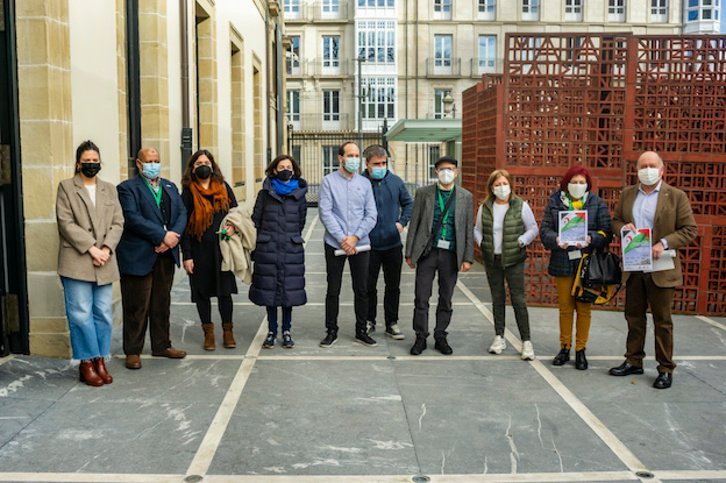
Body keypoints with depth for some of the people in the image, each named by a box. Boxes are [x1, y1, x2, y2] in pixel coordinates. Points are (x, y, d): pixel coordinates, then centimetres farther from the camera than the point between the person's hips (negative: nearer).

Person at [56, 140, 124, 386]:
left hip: (104, 262, 4)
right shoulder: (66, 187, 4)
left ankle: (100, 361, 14)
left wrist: (107, 248, -7)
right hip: (77, 261, -3)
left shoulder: (109, 189, 15)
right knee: (81, 314, -3)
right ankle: (87, 362, 6)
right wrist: (90, 247, -13)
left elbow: (118, 223, 8)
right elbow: (66, 223, -5)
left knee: (103, 314, 5)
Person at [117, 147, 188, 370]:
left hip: (166, 254, 6)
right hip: (139, 257, -6)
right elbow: (133, 218, -16)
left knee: (162, 303, 14)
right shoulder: (128, 188, -3)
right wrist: (163, 236, -19)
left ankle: (161, 345, 26)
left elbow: (181, 213, 7)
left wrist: (173, 237, -11)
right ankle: (133, 351, 11)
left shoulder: (170, 187, 17)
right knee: (137, 307, 0)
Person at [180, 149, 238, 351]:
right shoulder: (189, 192, 0)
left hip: (222, 247, 1)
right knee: (202, 291, 5)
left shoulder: (223, 187, 7)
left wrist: (233, 227, -10)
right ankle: (208, 332, 18)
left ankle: (227, 331, 17)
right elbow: (184, 224, -2)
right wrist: (186, 255, -7)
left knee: (225, 290, 4)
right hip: (199, 249, -1)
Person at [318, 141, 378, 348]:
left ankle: (361, 330, 21)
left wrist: (355, 237, -10)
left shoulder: (365, 183, 7)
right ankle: (331, 331, 17)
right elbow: (325, 213, -8)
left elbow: (371, 215, 2)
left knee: (361, 290, 8)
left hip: (360, 245, 2)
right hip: (335, 244, -2)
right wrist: (342, 238, -14)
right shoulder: (329, 181, -1)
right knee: (333, 290, 5)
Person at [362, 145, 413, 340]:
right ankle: (369, 322, 25)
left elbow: (408, 203, 15)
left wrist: (402, 222, 2)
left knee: (393, 286, 11)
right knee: (368, 286, 9)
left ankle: (392, 323, 23)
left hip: (393, 244, 3)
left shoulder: (395, 181, 2)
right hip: (369, 245, -3)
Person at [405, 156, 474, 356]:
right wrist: (409, 253, 0)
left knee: (446, 300, 9)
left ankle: (440, 337, 22)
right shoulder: (423, 193, 4)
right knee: (421, 298, 1)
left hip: (451, 254, 1)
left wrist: (468, 257, 0)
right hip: (427, 252, -1)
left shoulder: (465, 197, 6)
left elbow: (469, 229, 6)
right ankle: (421, 337, 14)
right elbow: (414, 224, 4)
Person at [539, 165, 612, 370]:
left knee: (584, 308, 5)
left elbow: (606, 232, -3)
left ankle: (581, 350, 17)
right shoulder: (555, 202, 3)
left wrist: (590, 239, -23)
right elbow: (544, 230, 0)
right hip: (562, 263, 1)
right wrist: (556, 240, -21)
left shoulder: (597, 203, 1)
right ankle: (565, 347, 23)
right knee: (565, 307, 10)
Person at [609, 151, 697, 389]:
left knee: (662, 321, 4)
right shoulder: (627, 194, 9)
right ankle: (633, 361, 25)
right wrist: (623, 227, -8)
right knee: (634, 317, 13)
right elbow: (615, 220, 16)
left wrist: (664, 243, -19)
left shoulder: (676, 196, -4)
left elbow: (690, 229, -5)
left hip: (660, 269, -4)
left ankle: (665, 369, 12)